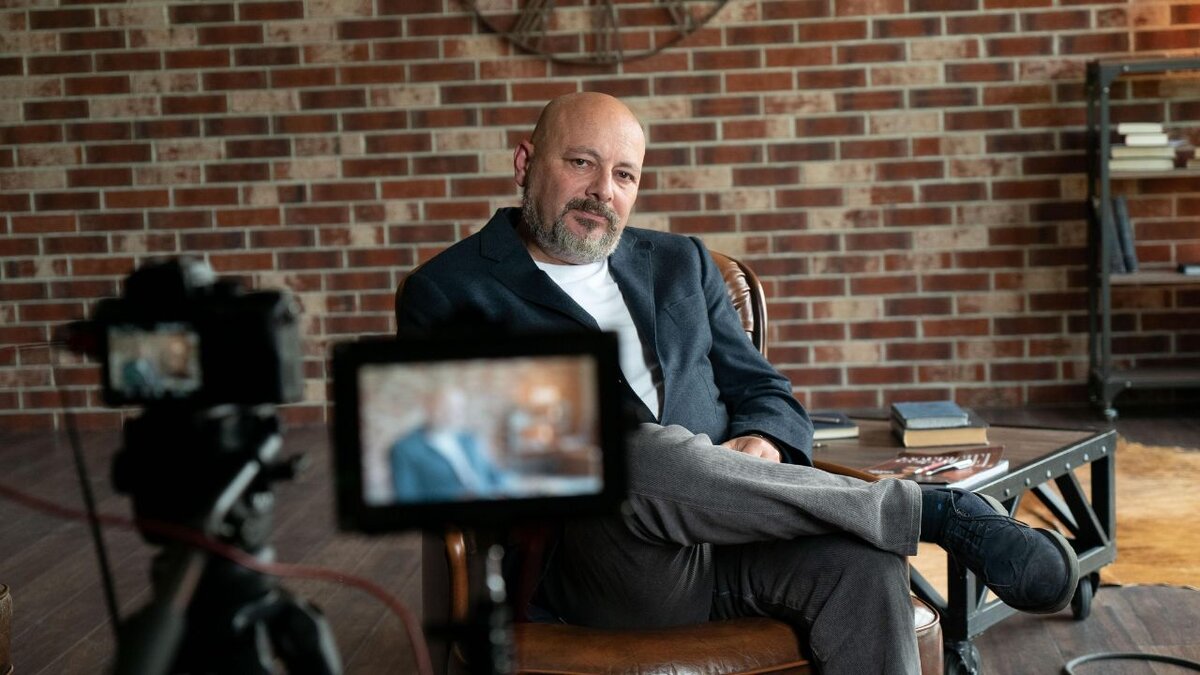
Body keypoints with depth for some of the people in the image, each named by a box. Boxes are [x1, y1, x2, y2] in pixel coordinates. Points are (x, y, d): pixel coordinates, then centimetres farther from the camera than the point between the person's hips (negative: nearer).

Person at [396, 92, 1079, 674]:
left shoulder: (680, 263, 23)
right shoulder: (447, 293, 9)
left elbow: (764, 391, 20)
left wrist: (758, 449, -5)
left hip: (723, 540, 4)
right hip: (593, 559, -3)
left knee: (861, 563, -30)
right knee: (645, 453, -37)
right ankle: (938, 509, -22)